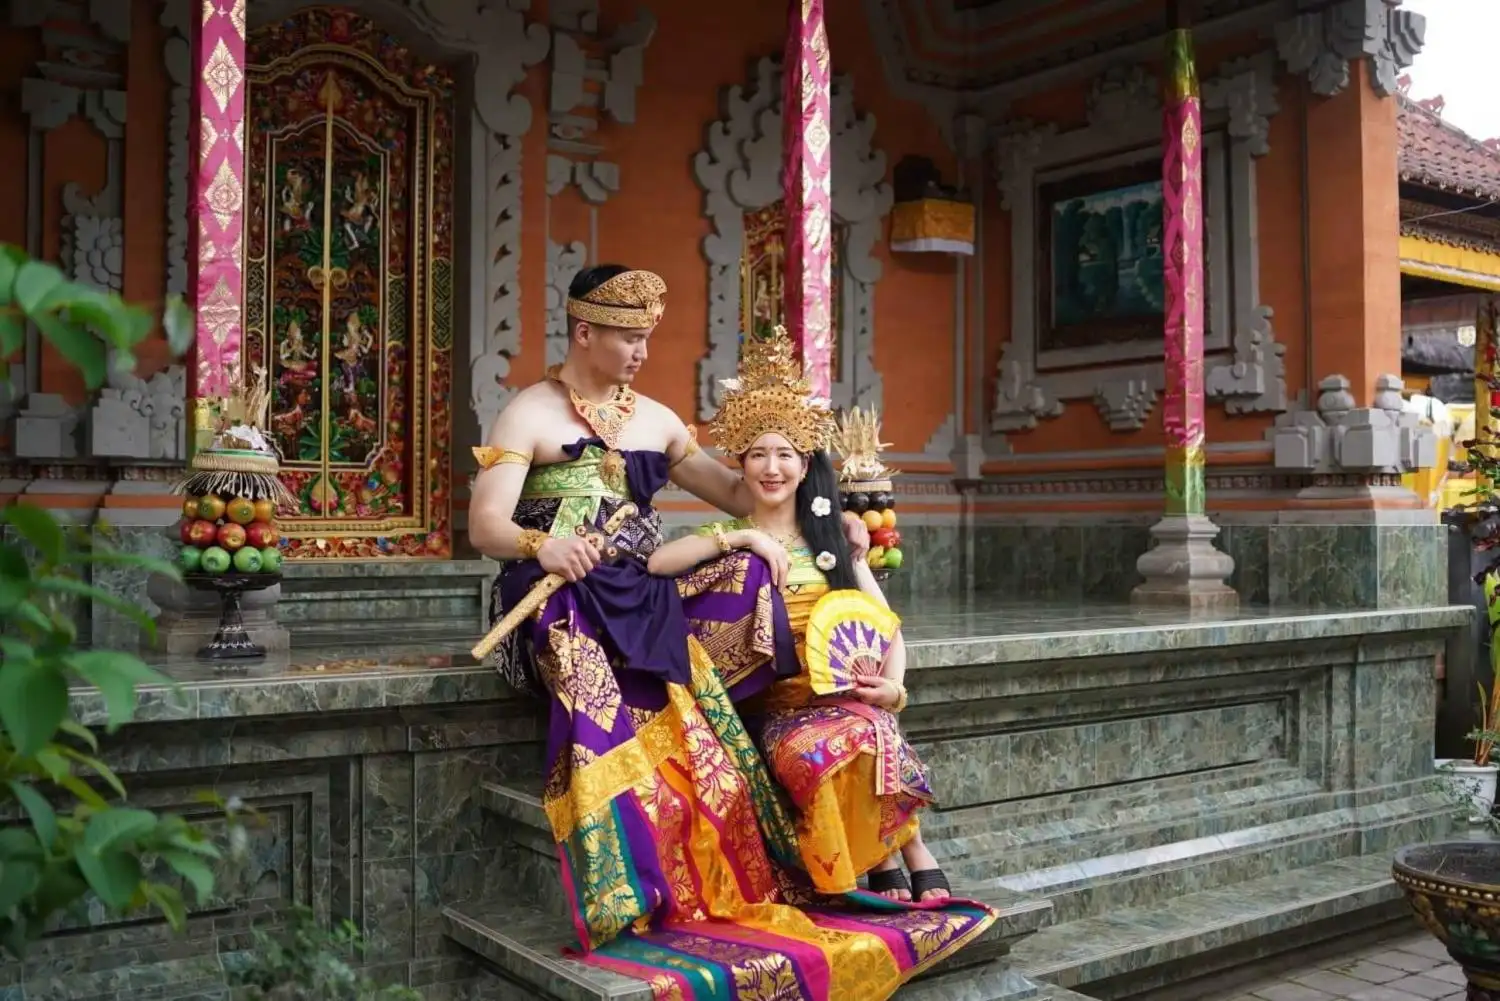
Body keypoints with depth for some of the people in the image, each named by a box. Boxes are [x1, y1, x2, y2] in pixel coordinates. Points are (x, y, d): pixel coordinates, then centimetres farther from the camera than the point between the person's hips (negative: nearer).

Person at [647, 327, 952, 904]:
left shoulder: (832, 538, 16)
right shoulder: (729, 537, 11)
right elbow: (656, 563, -10)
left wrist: (892, 684, -9)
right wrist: (741, 538, -12)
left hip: (843, 695, 1)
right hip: (776, 704, -1)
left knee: (864, 730, -34)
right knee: (814, 749, -33)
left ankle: (888, 860, -15)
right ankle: (913, 856, -15)